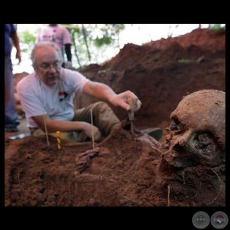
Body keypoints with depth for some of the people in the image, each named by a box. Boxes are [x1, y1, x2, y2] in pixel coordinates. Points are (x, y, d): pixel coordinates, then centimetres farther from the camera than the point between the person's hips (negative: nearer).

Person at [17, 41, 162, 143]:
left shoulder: (68, 76, -20)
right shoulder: (26, 87, -25)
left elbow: (92, 87, -42)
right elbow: (46, 124, -28)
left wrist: (113, 97, -66)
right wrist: (83, 126, -34)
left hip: (69, 120, 3)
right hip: (44, 129, -3)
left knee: (101, 106, -19)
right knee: (63, 137, -38)